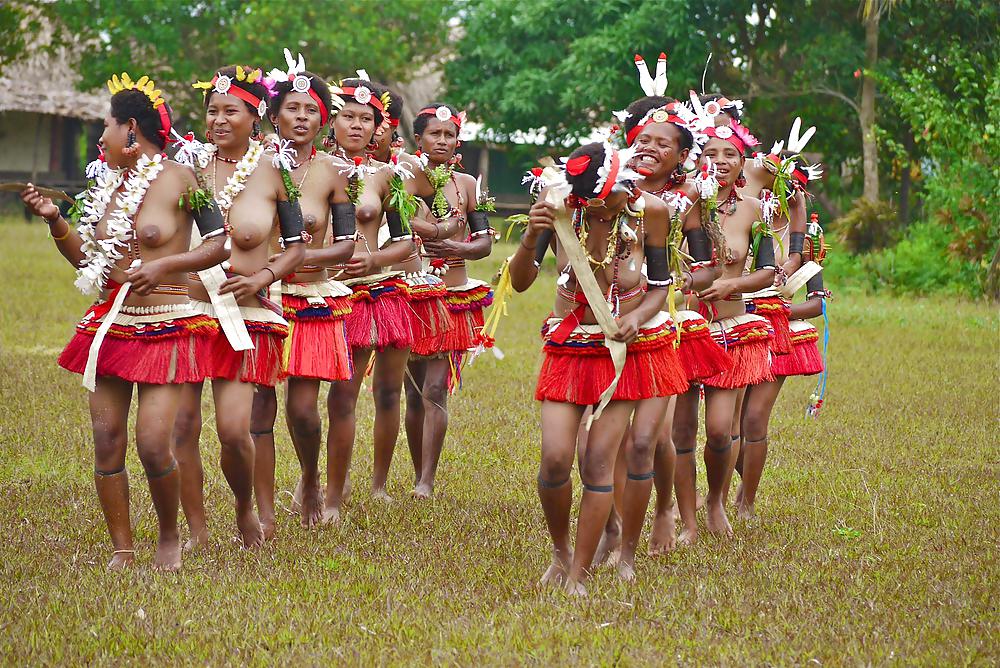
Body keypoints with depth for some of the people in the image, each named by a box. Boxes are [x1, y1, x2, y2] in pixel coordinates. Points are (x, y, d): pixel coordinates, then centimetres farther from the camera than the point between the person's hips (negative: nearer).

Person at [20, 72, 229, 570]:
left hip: (165, 328, -6)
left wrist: (163, 266, -16)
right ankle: (122, 550, 12)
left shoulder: (182, 180, -6)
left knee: (153, 444, -12)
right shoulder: (105, 184, 11)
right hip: (108, 324, 6)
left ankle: (169, 536, 12)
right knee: (107, 441, 1)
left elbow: (220, 246, -6)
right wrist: (53, 219, 3)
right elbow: (84, 257, 18)